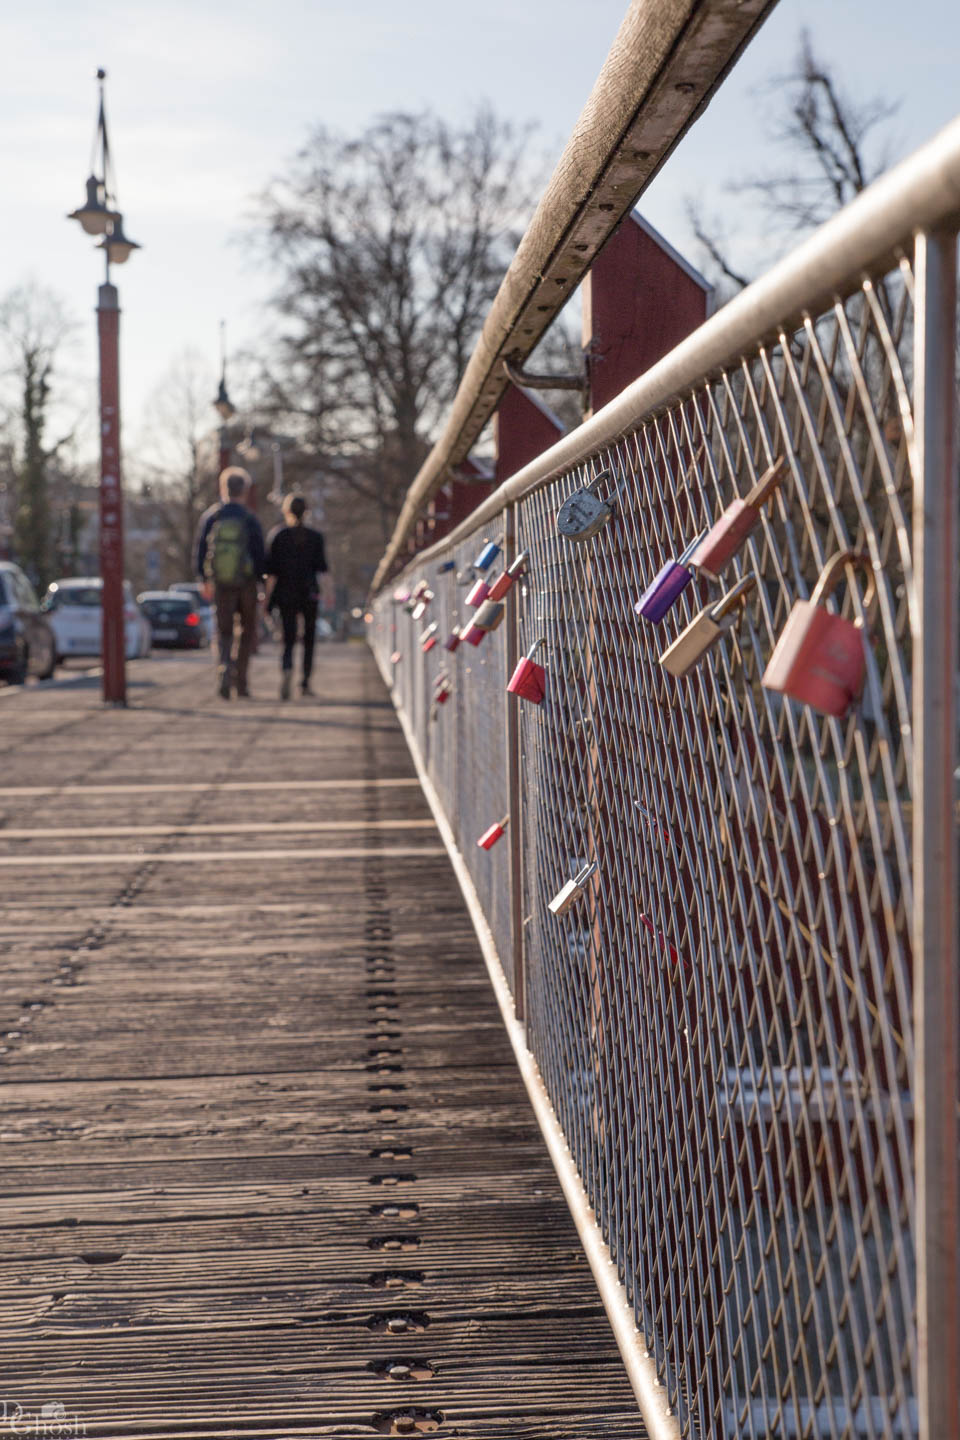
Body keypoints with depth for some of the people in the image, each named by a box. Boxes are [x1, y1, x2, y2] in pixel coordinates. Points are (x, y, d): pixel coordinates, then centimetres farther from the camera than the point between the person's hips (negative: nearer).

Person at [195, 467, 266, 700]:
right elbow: (260, 555, -9)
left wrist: (204, 580, 14)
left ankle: (224, 667, -21)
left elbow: (201, 550, 4)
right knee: (248, 630, 15)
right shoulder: (250, 519, -8)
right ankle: (241, 681, 13)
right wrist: (260, 581, 3)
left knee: (224, 631, 8)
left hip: (221, 583, 1)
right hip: (247, 584, -1)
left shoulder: (211, 517, -2)